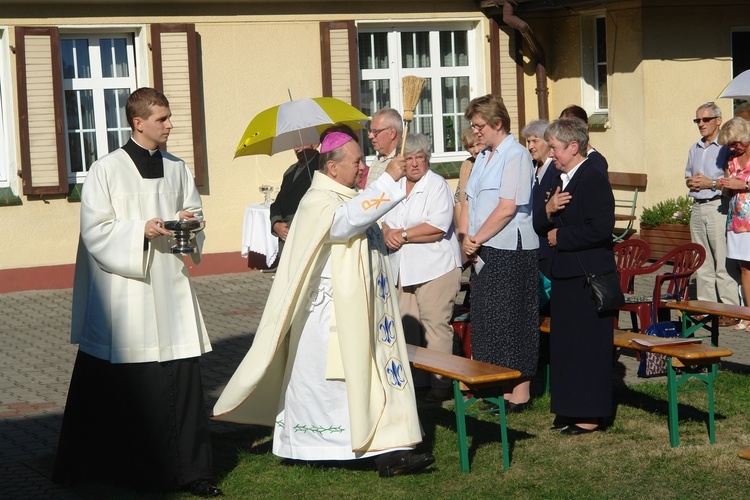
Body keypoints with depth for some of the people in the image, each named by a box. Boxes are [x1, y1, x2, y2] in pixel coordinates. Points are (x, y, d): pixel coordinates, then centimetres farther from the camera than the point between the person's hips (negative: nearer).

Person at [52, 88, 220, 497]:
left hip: (170, 291, 4)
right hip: (124, 297, -4)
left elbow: (195, 216, 19)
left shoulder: (177, 169, 12)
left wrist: (188, 224, -3)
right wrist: (142, 230, -18)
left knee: (181, 382, -1)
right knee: (118, 388, 1)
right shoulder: (106, 170, -3)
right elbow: (95, 231, -7)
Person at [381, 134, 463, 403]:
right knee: (403, 325, 4)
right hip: (403, 269, 7)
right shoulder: (395, 186, 16)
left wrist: (403, 235, -10)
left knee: (436, 325, -7)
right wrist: (387, 233, -5)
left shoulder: (437, 185, -6)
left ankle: (441, 383, -4)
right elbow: (385, 220, 18)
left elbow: (438, 227, -16)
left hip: (435, 268, -7)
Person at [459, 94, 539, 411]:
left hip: (511, 251, -9)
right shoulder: (483, 158, 17)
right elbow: (469, 202, 16)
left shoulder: (516, 156, -10)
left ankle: (520, 392, 3)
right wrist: (466, 239, 0)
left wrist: (477, 239, -13)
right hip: (484, 253, 9)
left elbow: (507, 208, -18)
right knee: (487, 318, 10)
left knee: (512, 320, -4)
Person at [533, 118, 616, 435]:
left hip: (588, 277, -9)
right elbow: (539, 224, 16)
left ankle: (590, 415, 4)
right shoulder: (558, 179, 15)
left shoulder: (594, 178, -13)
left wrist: (560, 236, -13)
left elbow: (600, 228, -23)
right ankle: (571, 410, 22)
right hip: (564, 274, 9)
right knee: (564, 343, 13)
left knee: (589, 345, -3)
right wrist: (548, 210, -6)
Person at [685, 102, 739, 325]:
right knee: (701, 261, 9)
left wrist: (711, 183, -15)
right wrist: (691, 182, 4)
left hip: (718, 207, -8)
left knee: (723, 261, -8)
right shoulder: (694, 149, 18)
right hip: (698, 207, 8)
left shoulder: (726, 147, -7)